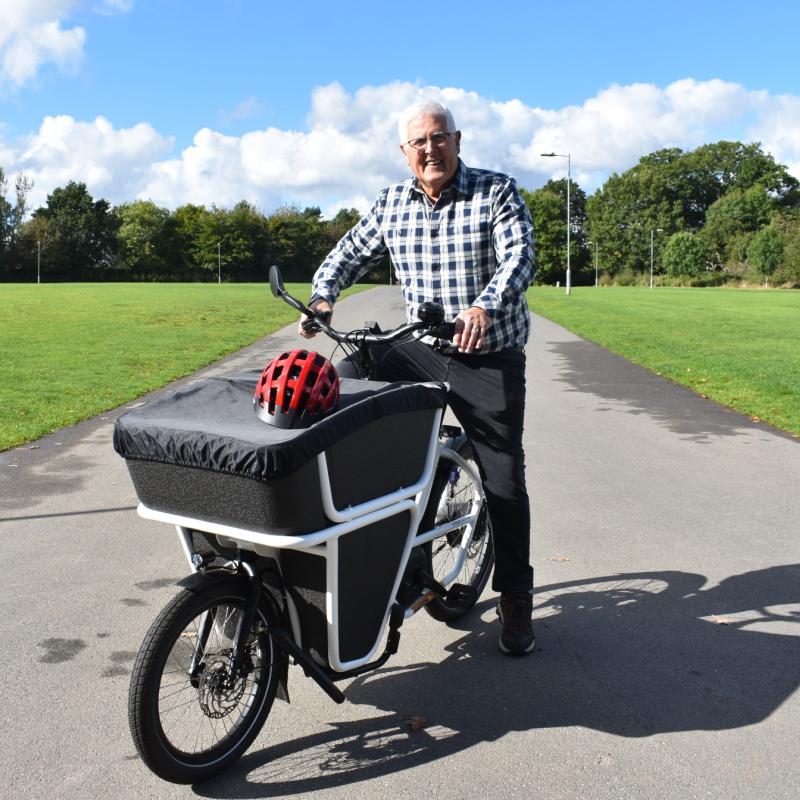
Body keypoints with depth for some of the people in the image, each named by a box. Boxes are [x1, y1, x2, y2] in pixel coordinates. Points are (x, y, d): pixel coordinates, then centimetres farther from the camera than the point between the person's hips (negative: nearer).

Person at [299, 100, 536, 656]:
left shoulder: (497, 192, -5)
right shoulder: (392, 204, 7)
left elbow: (520, 256, -18)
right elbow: (352, 252, 15)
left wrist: (485, 306, -38)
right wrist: (323, 295, -5)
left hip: (491, 357, -4)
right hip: (420, 349, 4)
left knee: (504, 480, -3)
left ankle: (516, 602, 13)